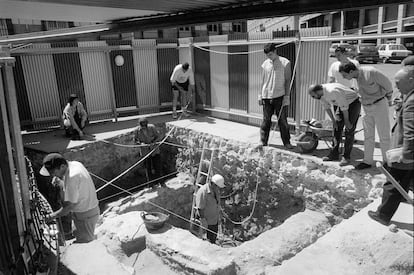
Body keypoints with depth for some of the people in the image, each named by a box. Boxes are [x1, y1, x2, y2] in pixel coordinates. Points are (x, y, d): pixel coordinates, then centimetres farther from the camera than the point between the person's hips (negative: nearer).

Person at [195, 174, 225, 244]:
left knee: (215, 234, 20)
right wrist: (203, 220, -21)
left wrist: (218, 215, 18)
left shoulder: (216, 190, -2)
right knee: (210, 237, 2)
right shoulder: (203, 192, -28)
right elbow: (200, 207, -24)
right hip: (208, 220, -8)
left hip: (215, 218, 8)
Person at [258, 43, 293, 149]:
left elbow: (287, 80, -1)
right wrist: (260, 95, 8)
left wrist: (287, 96, -7)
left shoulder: (285, 63, -1)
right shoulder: (265, 64, 9)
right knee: (266, 120, 6)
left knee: (282, 120, 2)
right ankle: (263, 141, 14)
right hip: (267, 96, 3)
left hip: (279, 96, -3)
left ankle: (286, 142, 11)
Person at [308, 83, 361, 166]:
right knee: (337, 128, 5)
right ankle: (334, 154, 11)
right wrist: (333, 121, 5)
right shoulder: (321, 94, -10)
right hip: (341, 104, 8)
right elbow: (327, 108, 4)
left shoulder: (333, 91, -36)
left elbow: (344, 107, -27)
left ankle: (346, 157, -5)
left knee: (349, 131, -10)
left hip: (353, 102, -8)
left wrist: (346, 121, -16)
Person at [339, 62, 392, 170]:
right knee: (368, 136, 10)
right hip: (366, 108, 6)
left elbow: (387, 84, -9)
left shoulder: (370, 72, -23)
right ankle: (367, 161, 18)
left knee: (384, 135, 3)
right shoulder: (355, 77, -3)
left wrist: (388, 99, 6)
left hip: (379, 105, -6)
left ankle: (387, 161, 15)